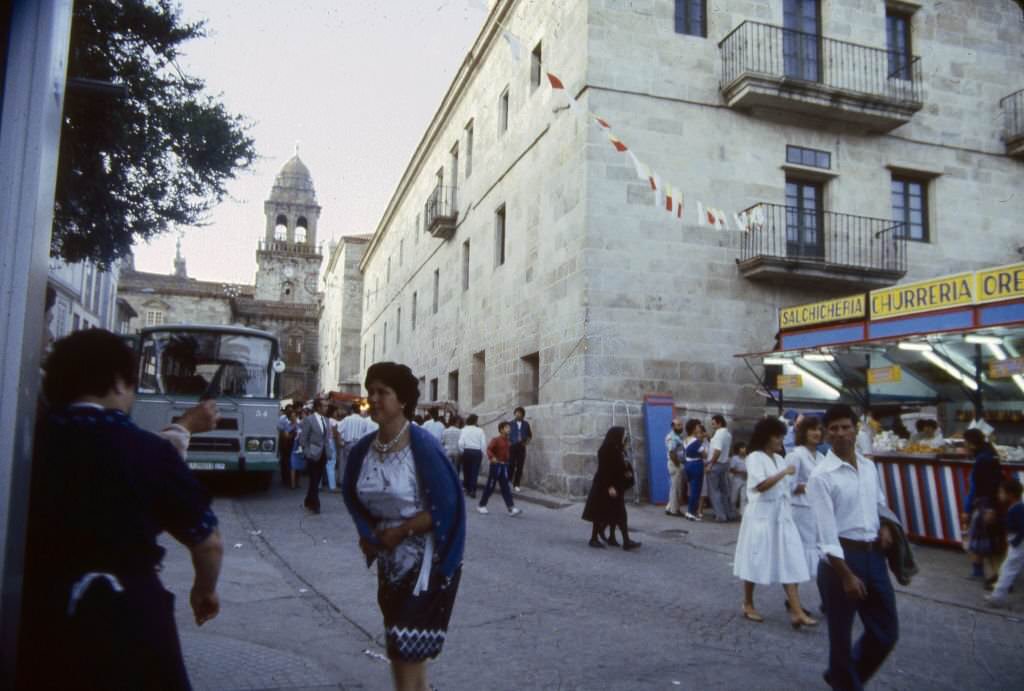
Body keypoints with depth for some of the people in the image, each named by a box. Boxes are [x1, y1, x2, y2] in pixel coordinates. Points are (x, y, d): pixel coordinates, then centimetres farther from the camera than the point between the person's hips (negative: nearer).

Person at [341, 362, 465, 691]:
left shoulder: (422, 446, -21)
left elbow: (445, 507, -20)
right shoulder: (363, 449, -2)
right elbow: (352, 495, 14)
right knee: (398, 645, 19)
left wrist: (400, 532, -17)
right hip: (391, 559, 7)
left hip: (427, 558, -7)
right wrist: (368, 533, -1)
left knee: (408, 646, -3)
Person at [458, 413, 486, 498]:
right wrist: (482, 453, 6)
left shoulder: (464, 430, -2)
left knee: (466, 471, 15)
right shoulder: (480, 430, -2)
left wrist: (461, 452, 4)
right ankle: (473, 490, -1)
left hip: (467, 452, 1)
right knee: (475, 472, 3)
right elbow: (483, 443, -7)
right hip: (477, 452, -1)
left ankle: (468, 489, 25)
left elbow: (460, 443, -10)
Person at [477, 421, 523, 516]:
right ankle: (481, 506, 15)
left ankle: (511, 508, -1)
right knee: (490, 487, 2)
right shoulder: (496, 440, -13)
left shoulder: (507, 441, 9)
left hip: (504, 466, 7)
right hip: (496, 465, -7)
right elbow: (489, 449, -26)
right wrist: (492, 457, -41)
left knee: (506, 488, 3)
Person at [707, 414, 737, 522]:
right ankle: (731, 513, 20)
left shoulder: (719, 433, -18)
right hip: (724, 463, 9)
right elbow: (727, 448, 13)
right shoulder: (727, 433, 11)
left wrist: (710, 464, -22)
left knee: (714, 490, -1)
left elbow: (717, 451, -26)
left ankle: (720, 515, -4)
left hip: (716, 464, -9)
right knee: (724, 490, 16)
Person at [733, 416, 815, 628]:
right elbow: (761, 485, -24)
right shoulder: (755, 457, -11)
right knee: (755, 562, 5)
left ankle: (796, 612, 0)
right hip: (761, 516, -7)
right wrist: (784, 472, -19)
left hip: (781, 516, 7)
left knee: (790, 563, 0)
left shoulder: (779, 459, 12)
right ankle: (748, 605, 21)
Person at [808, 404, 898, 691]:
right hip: (841, 557, -6)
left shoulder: (869, 467, 6)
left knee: (886, 631, 15)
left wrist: (885, 527, 3)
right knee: (841, 634, 7)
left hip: (874, 555, 6)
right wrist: (846, 575, -21)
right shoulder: (822, 476, -15)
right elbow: (827, 531, -17)